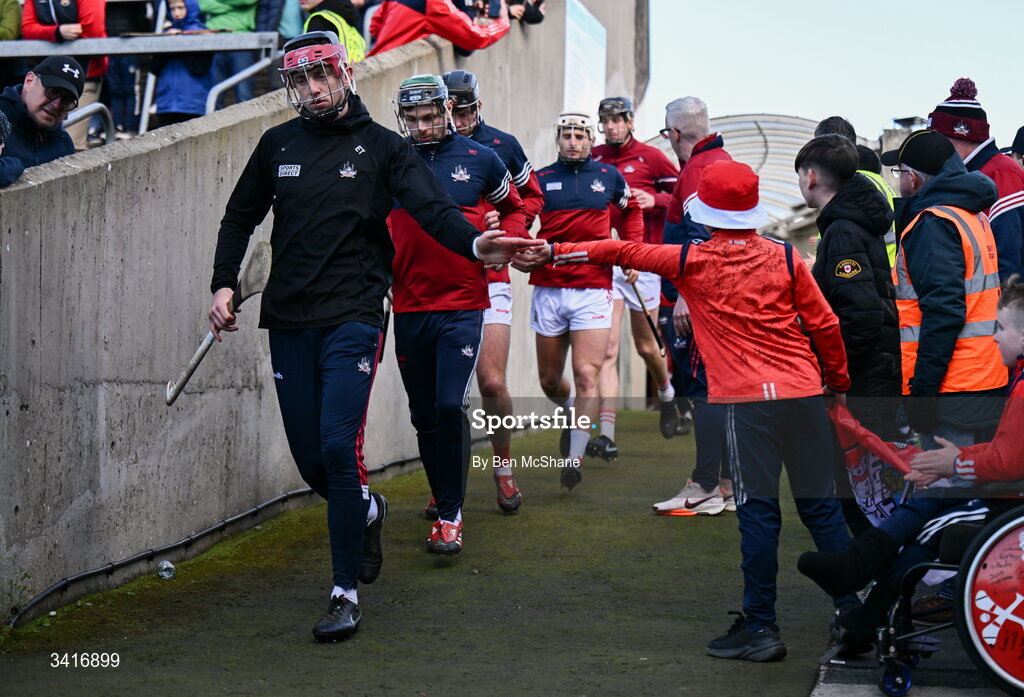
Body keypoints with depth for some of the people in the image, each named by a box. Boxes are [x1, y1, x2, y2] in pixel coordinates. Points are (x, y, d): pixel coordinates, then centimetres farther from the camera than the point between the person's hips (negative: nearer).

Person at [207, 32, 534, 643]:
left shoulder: (382, 146, 2)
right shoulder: (278, 145, 11)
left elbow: (433, 207, -11)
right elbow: (241, 218, 22)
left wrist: (474, 243, -31)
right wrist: (224, 283, 8)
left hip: (353, 317, -4)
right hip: (289, 321, 4)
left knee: (339, 447, -16)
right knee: (310, 460, 7)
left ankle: (347, 593, -8)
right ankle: (367, 512, 41)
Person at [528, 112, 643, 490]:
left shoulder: (609, 177, 8)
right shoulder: (542, 179, 4)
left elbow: (631, 211, 26)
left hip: (592, 288, -1)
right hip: (548, 288, 1)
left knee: (586, 375, -13)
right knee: (549, 381, 11)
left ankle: (574, 457, -12)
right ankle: (571, 415, 43)